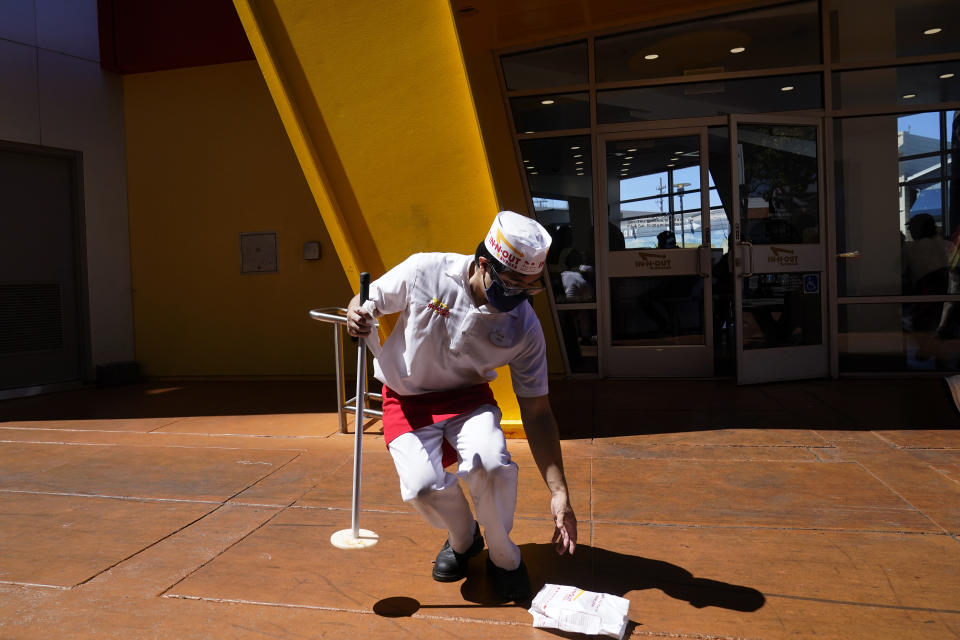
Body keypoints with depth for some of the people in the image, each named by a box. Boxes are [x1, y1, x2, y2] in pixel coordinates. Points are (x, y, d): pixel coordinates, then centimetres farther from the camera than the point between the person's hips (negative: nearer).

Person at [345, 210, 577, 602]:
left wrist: (559, 493, -16)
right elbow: (367, 302, -4)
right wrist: (357, 315, -30)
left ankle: (503, 556, 2)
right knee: (423, 487, -25)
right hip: (407, 398, 0)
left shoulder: (525, 328, -18)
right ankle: (463, 539, 14)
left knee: (492, 464, -30)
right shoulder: (424, 272, -21)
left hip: (468, 397, 0)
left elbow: (536, 412, -13)